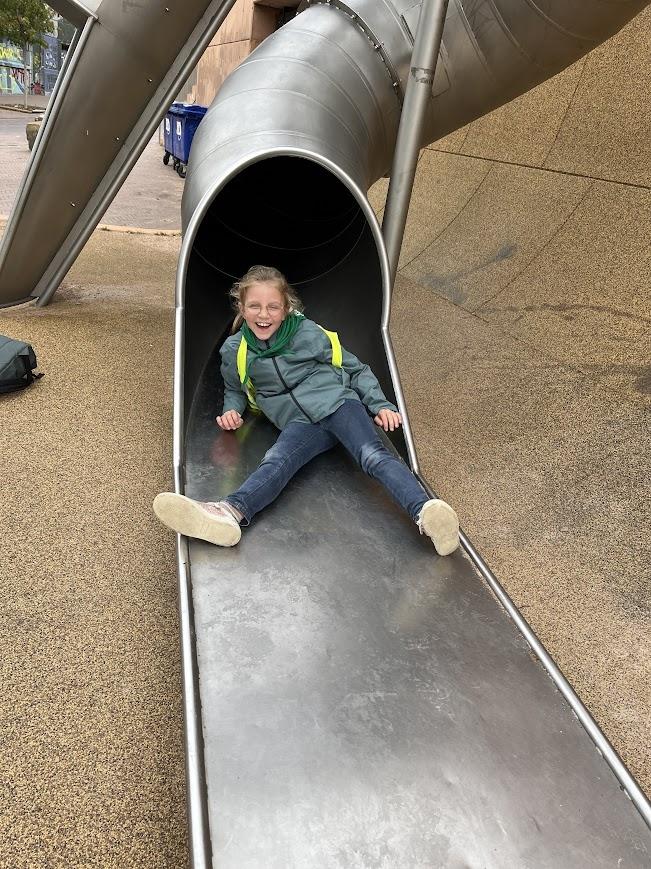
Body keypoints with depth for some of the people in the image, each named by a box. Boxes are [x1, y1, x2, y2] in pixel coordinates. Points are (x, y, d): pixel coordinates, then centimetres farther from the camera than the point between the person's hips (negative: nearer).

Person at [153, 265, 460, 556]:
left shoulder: (308, 333, 4)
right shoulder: (234, 351, 10)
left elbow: (356, 369, 11)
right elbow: (234, 390, 30)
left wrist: (380, 405, 0)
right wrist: (232, 410, 7)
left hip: (336, 402, -1)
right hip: (298, 423, 1)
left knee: (373, 455, -30)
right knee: (276, 461, -31)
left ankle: (425, 512, -53)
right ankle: (230, 513, -60)